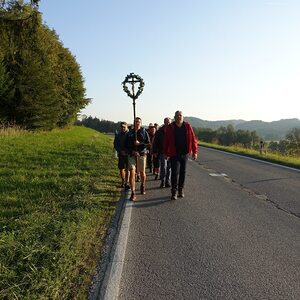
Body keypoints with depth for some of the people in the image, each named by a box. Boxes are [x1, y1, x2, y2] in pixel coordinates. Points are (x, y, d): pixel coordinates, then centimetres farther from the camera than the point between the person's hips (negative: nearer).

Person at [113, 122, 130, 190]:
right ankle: (123, 181, 27)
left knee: (127, 169, -4)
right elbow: (115, 145, 6)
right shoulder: (118, 135, 6)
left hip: (128, 154, -3)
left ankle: (127, 182, 3)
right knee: (121, 169, 9)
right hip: (121, 154, 3)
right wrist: (120, 151, -9)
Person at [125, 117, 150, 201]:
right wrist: (132, 151, -8)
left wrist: (139, 143, -17)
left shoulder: (144, 132, 4)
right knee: (132, 172, -13)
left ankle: (142, 186, 39)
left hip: (142, 154, 0)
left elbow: (148, 143, -2)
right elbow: (126, 144, 7)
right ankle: (133, 193, -11)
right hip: (132, 154, 1)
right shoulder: (130, 133, 8)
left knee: (142, 173, 8)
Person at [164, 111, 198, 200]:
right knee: (175, 173, -8)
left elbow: (193, 139, 3)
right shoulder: (170, 127, -4)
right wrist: (166, 153, 1)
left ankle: (181, 190, 24)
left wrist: (195, 151, 0)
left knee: (183, 172, 11)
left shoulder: (187, 126, 1)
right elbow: (166, 141, 0)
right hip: (174, 154, -3)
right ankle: (174, 192, 1)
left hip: (185, 154, 3)